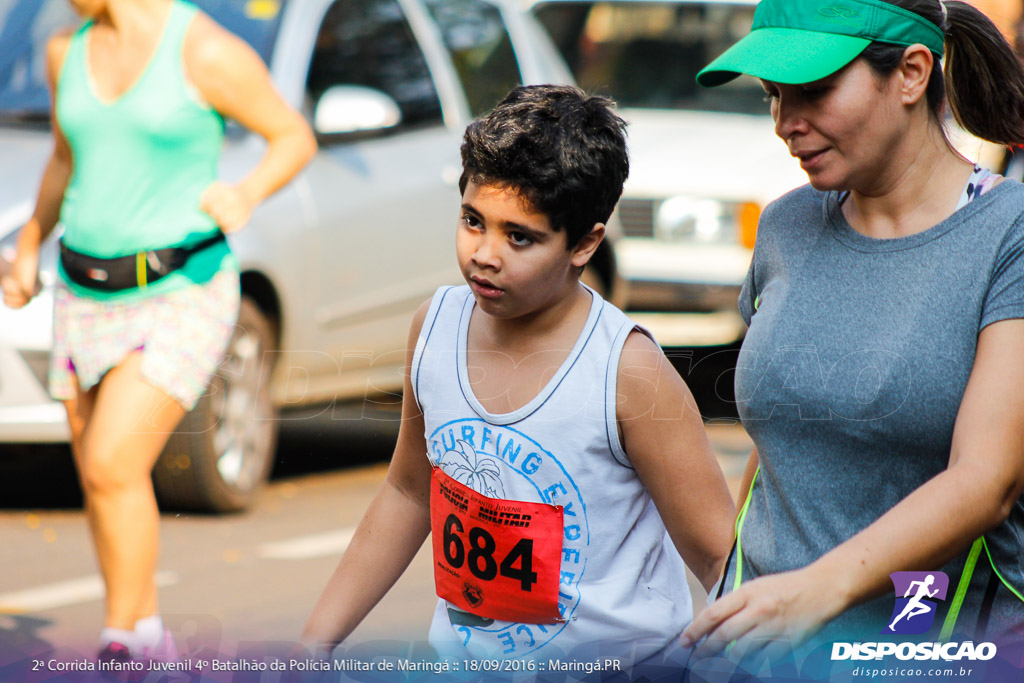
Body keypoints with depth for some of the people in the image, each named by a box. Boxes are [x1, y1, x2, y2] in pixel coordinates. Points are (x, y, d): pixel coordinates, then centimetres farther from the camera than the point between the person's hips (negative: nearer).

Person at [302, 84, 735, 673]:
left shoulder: (627, 370, -20)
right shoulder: (436, 326, -4)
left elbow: (721, 559, -17)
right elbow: (409, 493, 11)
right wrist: (315, 642, 13)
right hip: (464, 656, 4)